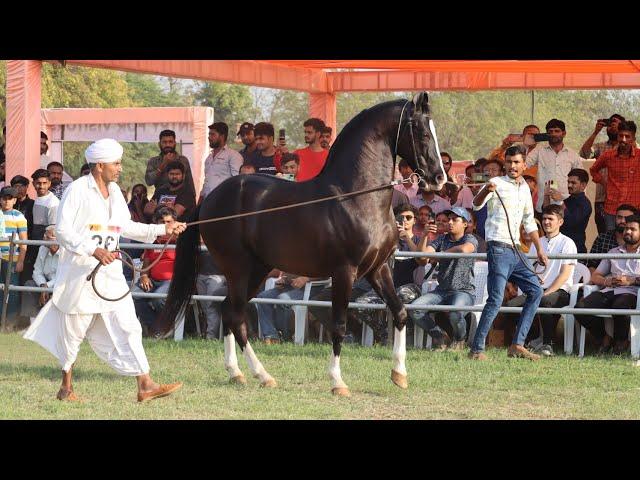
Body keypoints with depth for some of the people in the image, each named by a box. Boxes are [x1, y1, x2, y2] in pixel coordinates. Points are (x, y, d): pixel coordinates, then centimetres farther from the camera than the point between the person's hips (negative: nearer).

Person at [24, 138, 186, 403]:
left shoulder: (115, 191, 11)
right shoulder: (77, 190, -11)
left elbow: (126, 226, 21)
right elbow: (62, 230, -17)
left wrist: (163, 229, 16)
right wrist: (93, 250, -26)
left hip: (110, 272, 6)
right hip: (80, 272, -6)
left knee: (127, 326, -1)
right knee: (74, 330, 5)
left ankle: (145, 385, -4)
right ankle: (66, 387, 20)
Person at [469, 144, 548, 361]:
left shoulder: (525, 188, 17)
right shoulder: (497, 183, -4)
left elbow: (529, 222, 27)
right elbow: (477, 205, -20)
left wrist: (540, 250, 24)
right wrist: (485, 191, -41)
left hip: (515, 250, 8)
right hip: (498, 248, -8)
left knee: (535, 291, 7)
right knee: (496, 298, -15)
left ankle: (517, 345, 7)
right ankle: (476, 349, -14)